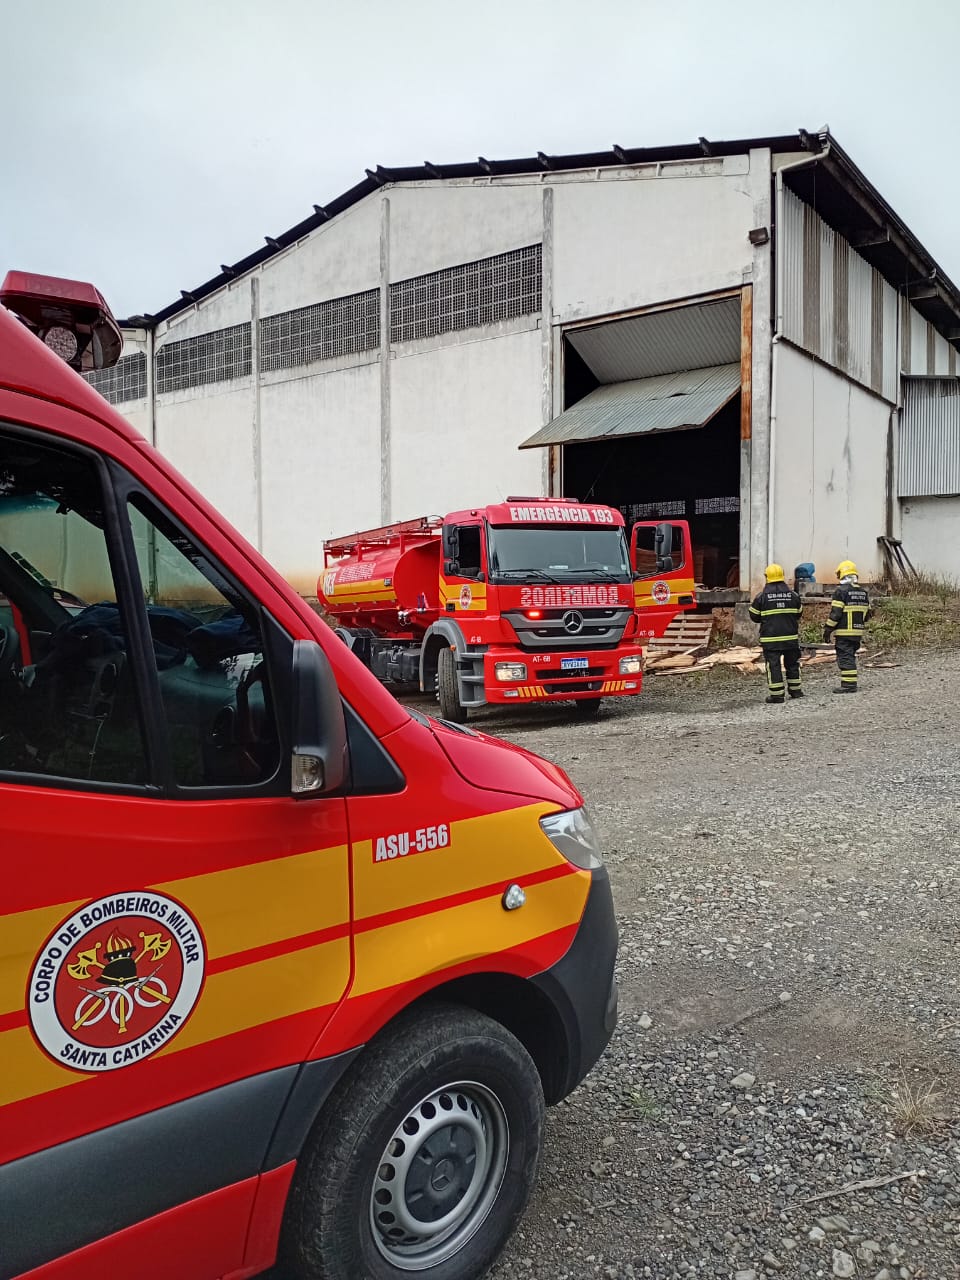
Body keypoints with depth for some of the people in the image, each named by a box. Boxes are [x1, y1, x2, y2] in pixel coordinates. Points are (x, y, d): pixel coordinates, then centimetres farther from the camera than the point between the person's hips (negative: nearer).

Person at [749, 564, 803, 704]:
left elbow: (754, 616, 1)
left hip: (770, 638, -3)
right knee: (792, 663, 17)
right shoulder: (793, 595, 1)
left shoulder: (761, 597, -8)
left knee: (773, 665, 0)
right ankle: (795, 690, 26)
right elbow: (798, 615, 13)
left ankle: (777, 694, -1)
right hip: (791, 636, 3)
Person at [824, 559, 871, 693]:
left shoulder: (841, 591, -12)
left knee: (845, 658, -5)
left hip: (844, 632, -8)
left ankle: (848, 684, -6)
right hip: (858, 632, 8)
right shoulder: (863, 592, 13)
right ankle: (851, 683, 19)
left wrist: (827, 630, -9)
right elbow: (866, 613, 15)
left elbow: (835, 613, -15)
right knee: (851, 657, 15)